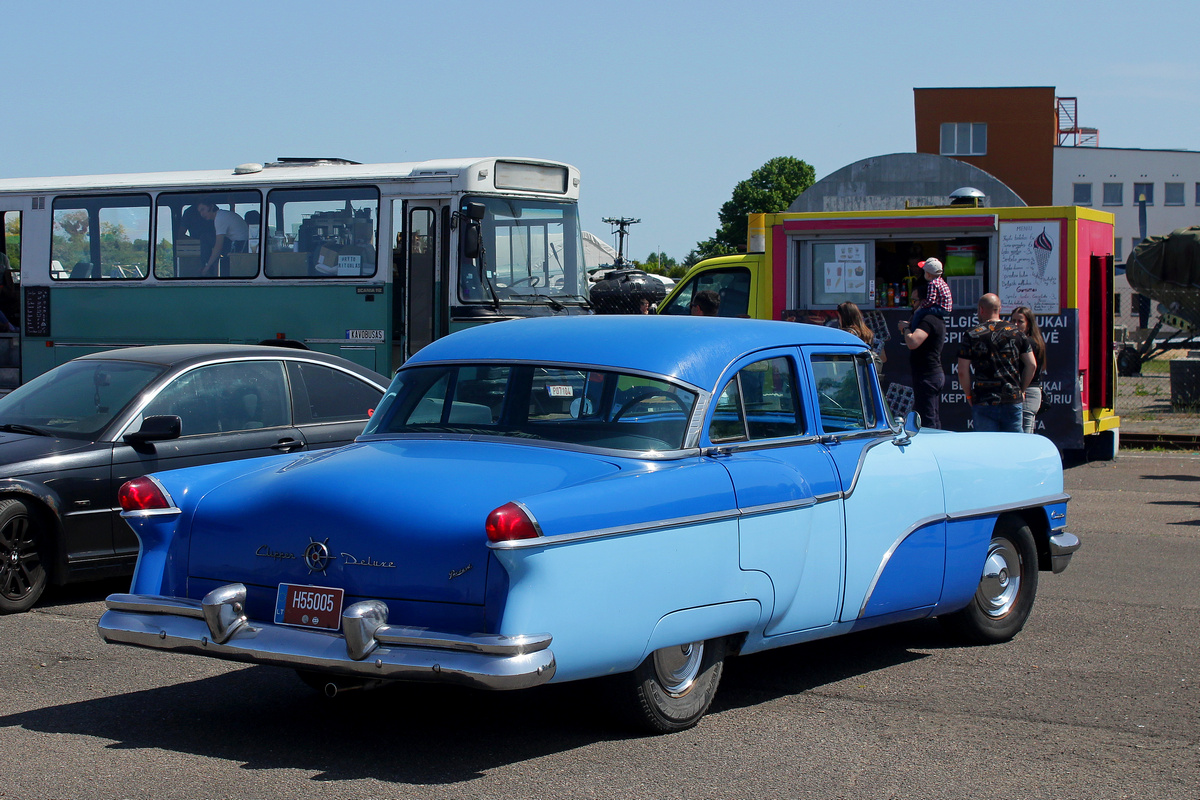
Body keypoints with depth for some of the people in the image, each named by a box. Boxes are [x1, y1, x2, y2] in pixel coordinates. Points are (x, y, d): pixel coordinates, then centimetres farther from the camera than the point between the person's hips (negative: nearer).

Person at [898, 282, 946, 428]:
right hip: (936, 374, 11)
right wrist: (907, 328, 8)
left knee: (927, 422, -10)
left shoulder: (928, 320, -16)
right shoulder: (938, 320, 17)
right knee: (935, 421, 14)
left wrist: (906, 328, -12)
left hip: (927, 376, -11)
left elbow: (913, 343, -30)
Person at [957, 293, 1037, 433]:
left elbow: (962, 371, -4)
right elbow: (1032, 365, 5)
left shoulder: (971, 335, -2)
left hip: (983, 402, -2)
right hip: (1013, 400, 2)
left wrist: (969, 395, 8)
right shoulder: (1016, 332, 5)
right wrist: (1021, 389, 15)